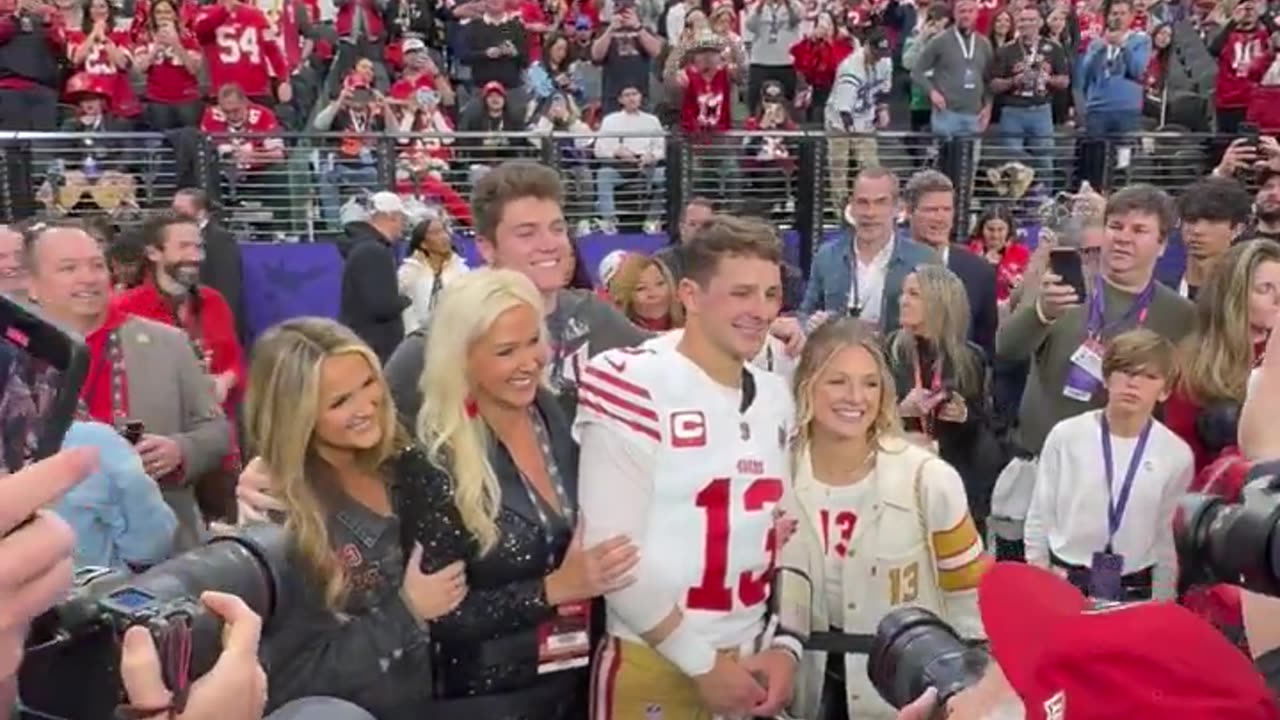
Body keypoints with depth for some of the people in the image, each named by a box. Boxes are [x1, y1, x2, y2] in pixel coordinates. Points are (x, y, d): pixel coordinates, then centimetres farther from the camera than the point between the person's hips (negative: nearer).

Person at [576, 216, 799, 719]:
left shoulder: (775, 398, 6)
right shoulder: (633, 389, -14)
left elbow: (783, 537, 11)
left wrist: (785, 645, 2)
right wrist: (701, 662, -12)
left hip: (749, 663, 6)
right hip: (653, 665, -5)